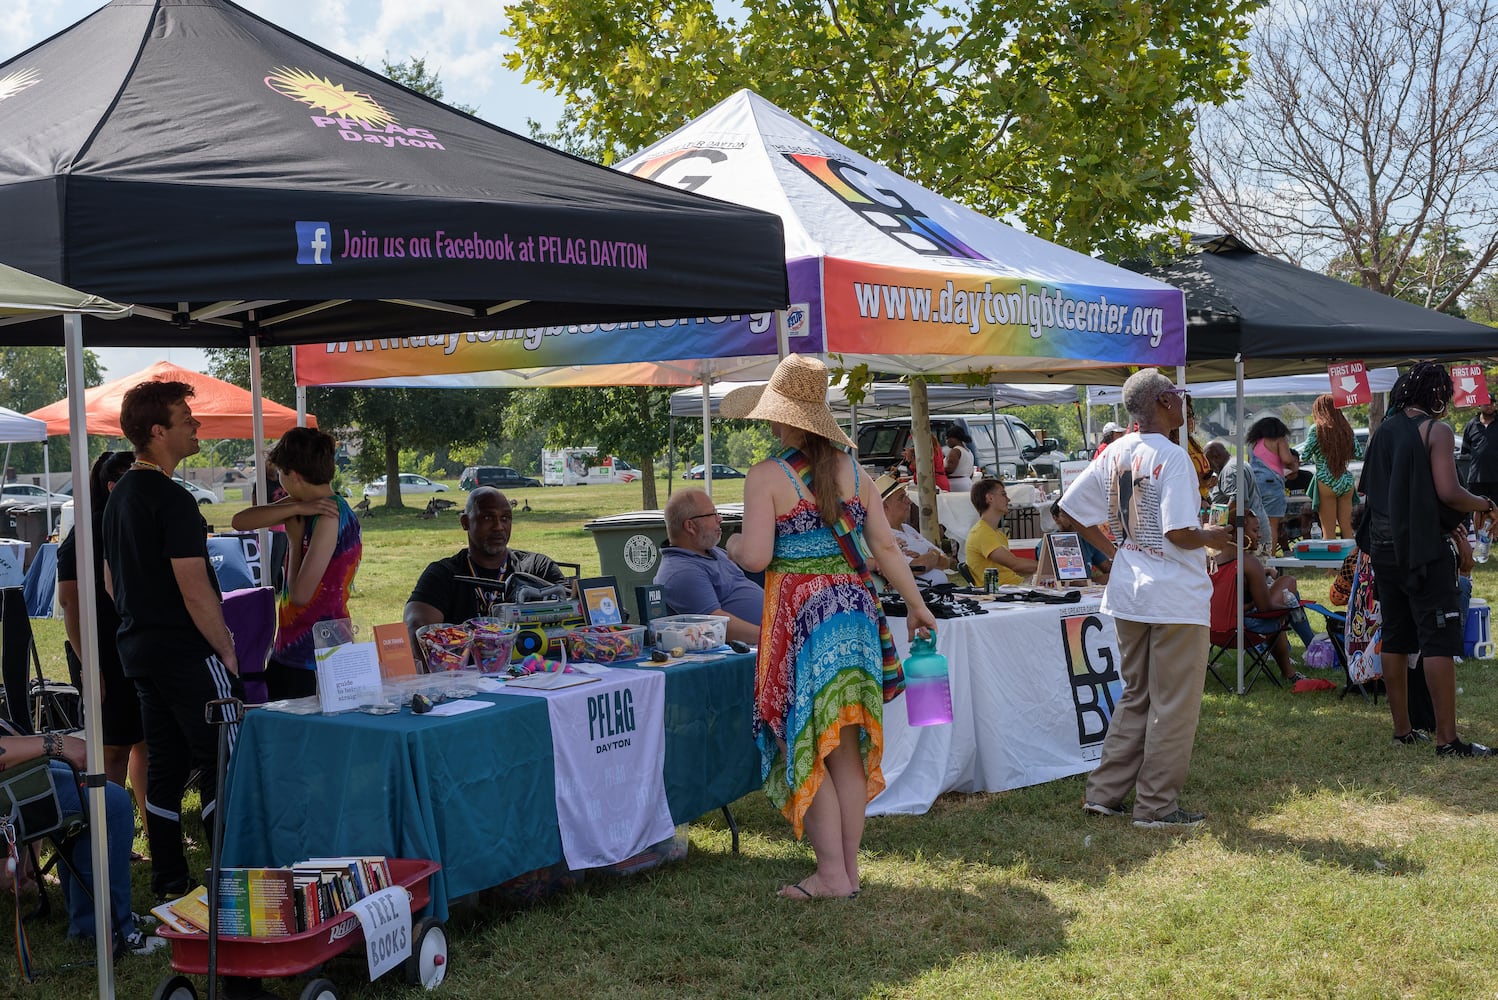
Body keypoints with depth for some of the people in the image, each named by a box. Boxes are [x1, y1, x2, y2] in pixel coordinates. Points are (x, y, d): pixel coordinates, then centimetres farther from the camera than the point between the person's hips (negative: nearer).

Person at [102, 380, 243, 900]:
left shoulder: (119, 496, 12)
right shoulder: (172, 501, -18)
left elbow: (111, 580, 19)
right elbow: (195, 592, -21)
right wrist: (228, 652, -13)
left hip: (140, 651, 9)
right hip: (188, 653, -9)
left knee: (165, 766, 13)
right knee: (224, 763, -3)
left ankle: (169, 882, 18)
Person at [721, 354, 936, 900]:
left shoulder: (766, 476, -9)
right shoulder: (851, 470, 6)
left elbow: (756, 557, -16)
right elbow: (885, 546, 6)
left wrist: (734, 544, 7)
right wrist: (915, 604, 17)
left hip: (800, 618, -5)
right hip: (856, 610, 5)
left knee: (809, 751, 4)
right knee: (849, 751, 12)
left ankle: (832, 874, 5)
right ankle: (849, 867, 18)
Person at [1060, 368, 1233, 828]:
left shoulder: (1114, 453, 5)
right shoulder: (1172, 457, -17)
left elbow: (1071, 507, 8)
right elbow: (1179, 534, -23)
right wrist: (1211, 537, -2)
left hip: (1128, 592, 8)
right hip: (1176, 597, -7)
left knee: (1135, 697, 19)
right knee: (1174, 705, 4)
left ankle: (1105, 792, 20)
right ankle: (1157, 806, 9)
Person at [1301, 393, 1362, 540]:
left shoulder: (1317, 429, -8)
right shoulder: (1347, 428, 6)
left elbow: (1304, 456, -9)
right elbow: (1359, 454, 9)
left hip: (1326, 481, -4)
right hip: (1346, 480, 4)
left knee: (1328, 531, 1)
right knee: (1347, 527, 10)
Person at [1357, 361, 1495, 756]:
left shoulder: (1383, 431, 10)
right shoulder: (1436, 431, -11)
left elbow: (1363, 487, 17)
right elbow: (1448, 493, -20)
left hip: (1384, 547, 7)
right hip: (1424, 549, -7)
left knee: (1394, 640, 12)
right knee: (1439, 642, -6)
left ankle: (1402, 729, 17)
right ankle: (1447, 739, -9)